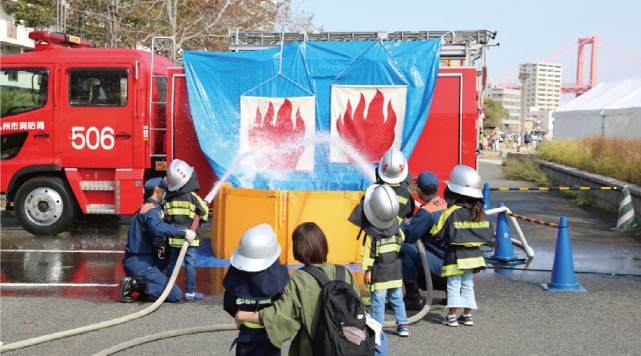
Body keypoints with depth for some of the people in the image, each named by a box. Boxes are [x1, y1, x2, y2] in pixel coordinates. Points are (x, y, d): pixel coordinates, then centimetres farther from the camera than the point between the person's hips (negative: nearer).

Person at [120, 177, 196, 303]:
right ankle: (135, 284, -18)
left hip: (131, 261, 10)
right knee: (176, 295, -15)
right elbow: (157, 228, -34)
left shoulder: (144, 208, 21)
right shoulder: (152, 209, -11)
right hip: (140, 263, -10)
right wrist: (184, 232, -31)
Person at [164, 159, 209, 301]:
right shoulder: (192, 196, -11)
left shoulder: (168, 197, 2)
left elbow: (164, 215, 10)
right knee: (190, 264, 2)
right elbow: (204, 212, -2)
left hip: (173, 237, 4)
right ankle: (190, 292, 4)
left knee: (172, 263, 13)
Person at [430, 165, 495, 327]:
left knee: (454, 285, 4)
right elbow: (489, 233, 7)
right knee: (468, 285, 14)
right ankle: (467, 315, 18)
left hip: (455, 255, -5)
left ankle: (452, 316, 5)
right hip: (474, 255, 5)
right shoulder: (480, 213, 0)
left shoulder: (451, 212, -16)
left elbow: (438, 235, -13)